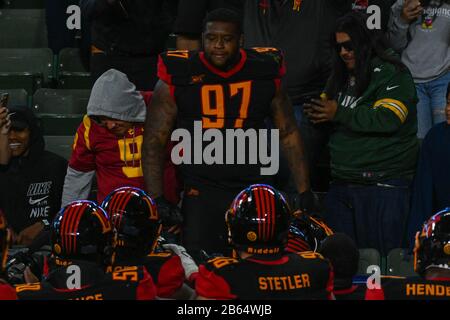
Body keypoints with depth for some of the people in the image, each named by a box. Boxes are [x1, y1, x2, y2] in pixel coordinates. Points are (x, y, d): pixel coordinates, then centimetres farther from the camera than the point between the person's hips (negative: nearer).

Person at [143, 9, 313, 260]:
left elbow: (289, 134, 10)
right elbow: (153, 143, -1)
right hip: (201, 190, -2)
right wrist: (156, 200, -10)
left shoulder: (264, 74, 2)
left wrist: (304, 191, 4)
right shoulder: (178, 79, -5)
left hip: (255, 188, 2)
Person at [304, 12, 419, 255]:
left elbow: (388, 119, -21)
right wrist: (316, 114, 6)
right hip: (341, 184, 8)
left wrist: (339, 113, -17)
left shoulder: (391, 74, -8)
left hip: (382, 187, -8)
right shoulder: (342, 76, 17)